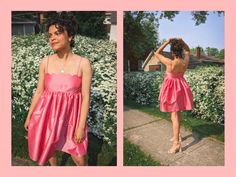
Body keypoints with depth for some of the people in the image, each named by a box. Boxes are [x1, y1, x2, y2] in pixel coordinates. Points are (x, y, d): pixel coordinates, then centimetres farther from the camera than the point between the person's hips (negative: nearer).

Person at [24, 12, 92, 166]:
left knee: (79, 158, 6)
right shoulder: (45, 62, -3)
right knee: (48, 147, 22)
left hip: (71, 114, -3)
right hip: (48, 113, 3)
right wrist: (29, 116, 10)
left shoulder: (83, 63, -13)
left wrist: (81, 126, -12)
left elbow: (86, 97, -11)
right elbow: (39, 91, 6)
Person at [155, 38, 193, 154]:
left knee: (174, 116, -4)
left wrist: (167, 42, -10)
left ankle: (176, 143, -2)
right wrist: (182, 42, -2)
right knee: (177, 113, 20)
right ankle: (177, 135, 36)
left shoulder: (170, 63, -23)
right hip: (181, 88, 6)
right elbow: (188, 50, 14)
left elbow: (157, 53, -9)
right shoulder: (186, 61, -8)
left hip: (172, 89, -6)